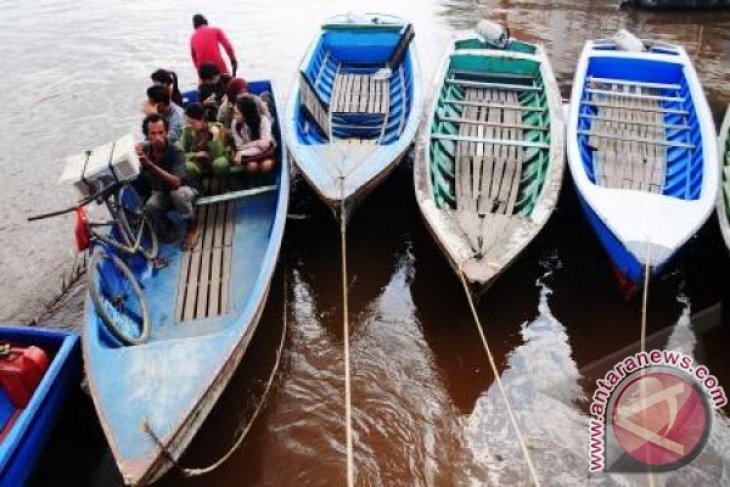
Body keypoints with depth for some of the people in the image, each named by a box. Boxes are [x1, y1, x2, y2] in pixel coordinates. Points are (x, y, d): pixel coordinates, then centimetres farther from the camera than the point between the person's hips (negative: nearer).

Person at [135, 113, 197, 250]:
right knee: (149, 207, -30)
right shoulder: (144, 149, -14)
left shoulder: (175, 152, -27)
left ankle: (192, 228, -12)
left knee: (177, 194, -38)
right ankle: (167, 227, 3)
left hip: (182, 189, -3)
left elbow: (176, 183, -41)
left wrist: (150, 164, -50)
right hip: (161, 192, 3)